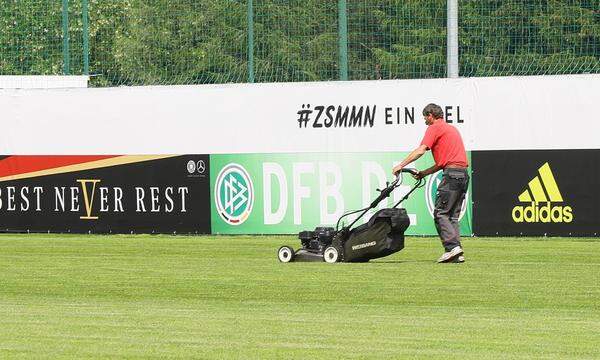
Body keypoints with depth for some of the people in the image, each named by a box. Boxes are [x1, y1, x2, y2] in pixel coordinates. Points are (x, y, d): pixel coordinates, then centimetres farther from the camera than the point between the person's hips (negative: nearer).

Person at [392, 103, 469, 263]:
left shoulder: (435, 128, 0)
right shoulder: (451, 129, 27)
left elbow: (421, 150, -12)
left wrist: (401, 165, -10)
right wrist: (424, 173, 23)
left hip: (452, 175, -9)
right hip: (463, 174, 9)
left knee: (440, 213, -8)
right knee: (453, 215, 10)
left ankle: (452, 246, -20)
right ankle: (457, 254, 3)